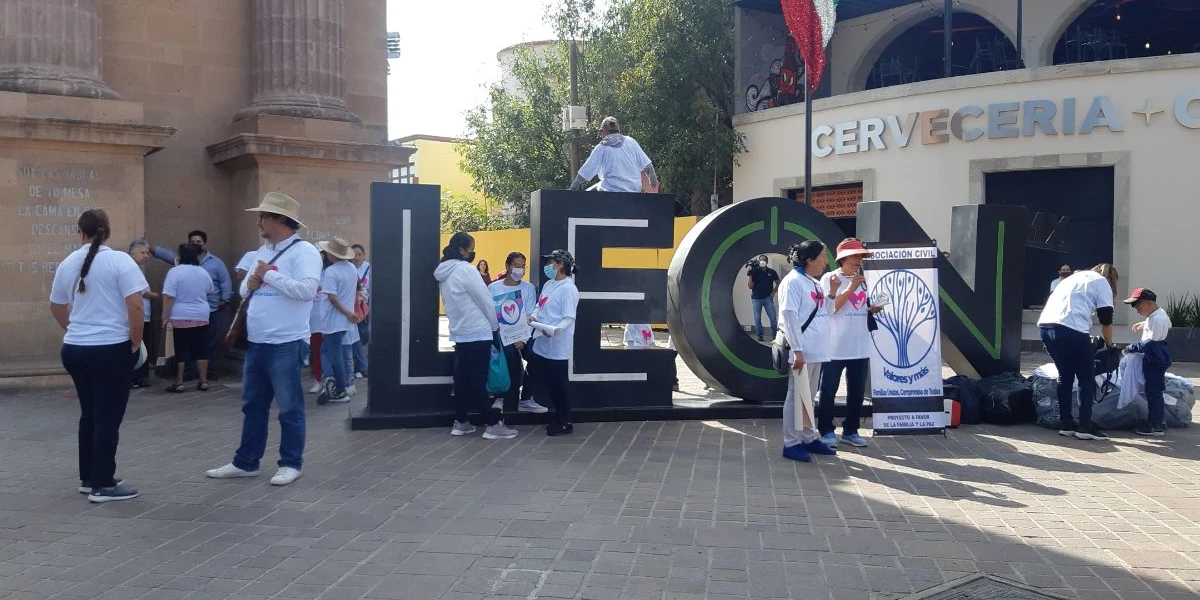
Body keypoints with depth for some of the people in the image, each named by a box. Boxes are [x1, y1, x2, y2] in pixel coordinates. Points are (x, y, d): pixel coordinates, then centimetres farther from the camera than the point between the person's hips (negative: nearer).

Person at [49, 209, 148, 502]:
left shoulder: (67, 263, 9)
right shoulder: (119, 260, -10)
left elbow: (56, 308, 20)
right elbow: (135, 306, -17)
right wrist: (135, 343, -6)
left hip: (74, 349, 6)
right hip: (110, 350, -6)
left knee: (89, 415, 17)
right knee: (108, 417, 0)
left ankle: (88, 478, 25)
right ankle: (102, 485, 4)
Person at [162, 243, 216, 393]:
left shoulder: (175, 271, -12)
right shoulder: (203, 272, 3)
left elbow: (169, 297, -16)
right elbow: (210, 290, 20)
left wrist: (165, 316, -11)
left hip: (181, 318, -4)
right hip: (201, 317, 4)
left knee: (181, 350, 2)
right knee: (201, 349, 9)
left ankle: (179, 383, 6)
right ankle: (204, 381, 11)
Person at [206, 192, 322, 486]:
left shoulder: (303, 251, -11)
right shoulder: (263, 252, 16)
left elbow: (306, 289, -25)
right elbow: (244, 289, 22)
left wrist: (268, 275, -16)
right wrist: (250, 284, -2)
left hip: (285, 345, -9)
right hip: (256, 343, 9)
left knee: (289, 407, 3)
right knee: (252, 405, 16)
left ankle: (291, 463, 14)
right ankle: (245, 462, 26)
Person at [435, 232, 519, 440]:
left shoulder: (443, 273, 10)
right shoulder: (465, 269, -15)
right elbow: (485, 300, -12)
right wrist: (495, 325, 1)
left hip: (459, 333, 8)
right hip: (477, 333, -8)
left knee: (462, 378, 12)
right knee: (478, 381, -6)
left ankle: (460, 422, 17)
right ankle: (493, 424, 0)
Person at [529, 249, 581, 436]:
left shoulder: (568, 288, -15)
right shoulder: (548, 284, 12)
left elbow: (569, 318, -20)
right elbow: (540, 306, 18)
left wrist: (555, 330, -34)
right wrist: (533, 316, -3)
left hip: (557, 346, -9)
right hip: (542, 343, 9)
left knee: (560, 383, 2)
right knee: (548, 382, 16)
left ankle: (566, 422, 15)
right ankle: (558, 416, 30)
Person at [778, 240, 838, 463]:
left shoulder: (815, 283, 15)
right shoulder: (793, 281, -12)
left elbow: (823, 314, 18)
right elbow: (789, 316, -19)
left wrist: (832, 294, 4)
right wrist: (797, 350, -23)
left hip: (816, 351, 9)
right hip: (802, 351, -9)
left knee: (809, 397, 16)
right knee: (796, 397, -3)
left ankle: (809, 438, 24)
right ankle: (791, 444, 3)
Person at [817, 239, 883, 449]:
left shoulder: (862, 280, 13)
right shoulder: (829, 278, -7)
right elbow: (830, 308, -17)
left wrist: (872, 309, 1)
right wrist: (851, 288, -20)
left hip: (860, 347, 6)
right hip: (834, 347, -6)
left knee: (857, 391, 11)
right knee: (829, 391, 3)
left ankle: (850, 430, 22)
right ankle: (826, 431, 13)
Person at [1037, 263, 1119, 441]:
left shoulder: (1075, 277, 33)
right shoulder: (1102, 282, 13)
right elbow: (1105, 318, 9)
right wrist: (1109, 343, 23)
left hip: (1045, 325, 7)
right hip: (1070, 329, -7)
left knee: (1065, 375, 18)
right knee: (1087, 378, 6)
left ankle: (1065, 424, 20)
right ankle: (1085, 427, 4)